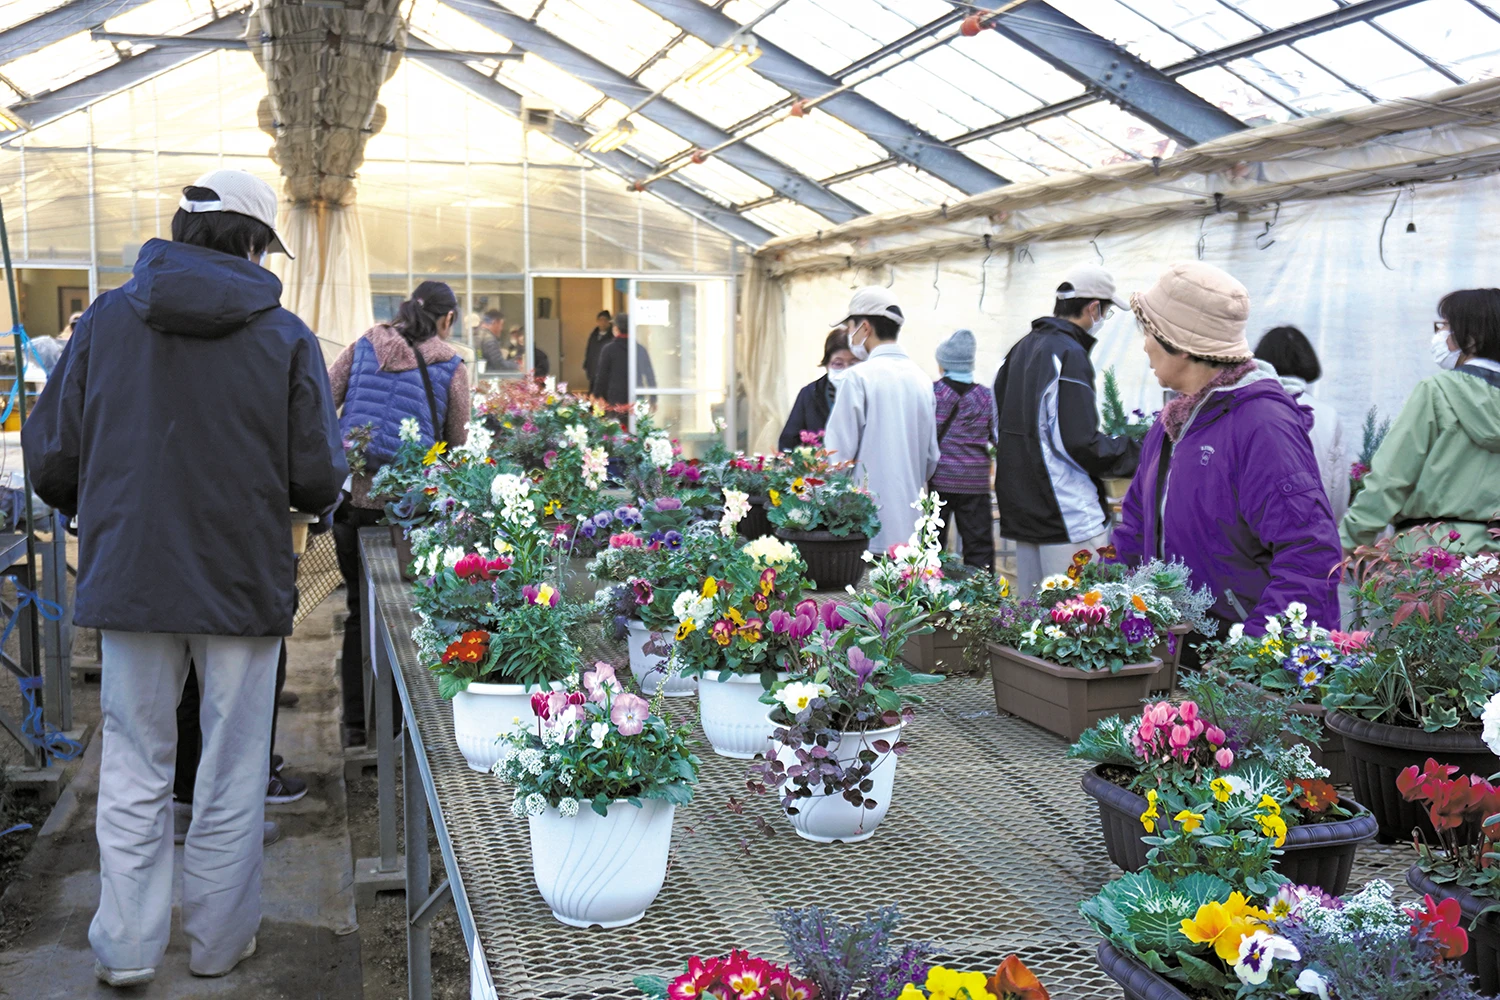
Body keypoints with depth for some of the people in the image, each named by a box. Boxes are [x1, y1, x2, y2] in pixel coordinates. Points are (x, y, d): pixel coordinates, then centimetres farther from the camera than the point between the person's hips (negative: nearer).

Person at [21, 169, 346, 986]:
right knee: (231, 776, 12)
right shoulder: (284, 336, -6)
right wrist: (301, 498, 15)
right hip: (244, 582, -2)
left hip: (129, 578, 2)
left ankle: (127, 948, 22)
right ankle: (218, 941, 25)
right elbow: (319, 480, -8)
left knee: (134, 772, 14)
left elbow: (49, 461, 1)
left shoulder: (105, 320, 0)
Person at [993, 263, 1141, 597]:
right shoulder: (1069, 354, -14)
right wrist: (1135, 453, -6)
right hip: (1069, 518, -9)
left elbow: (1003, 427, 22)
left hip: (1022, 510, 9)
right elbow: (1080, 444, -20)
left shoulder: (1021, 349, 15)